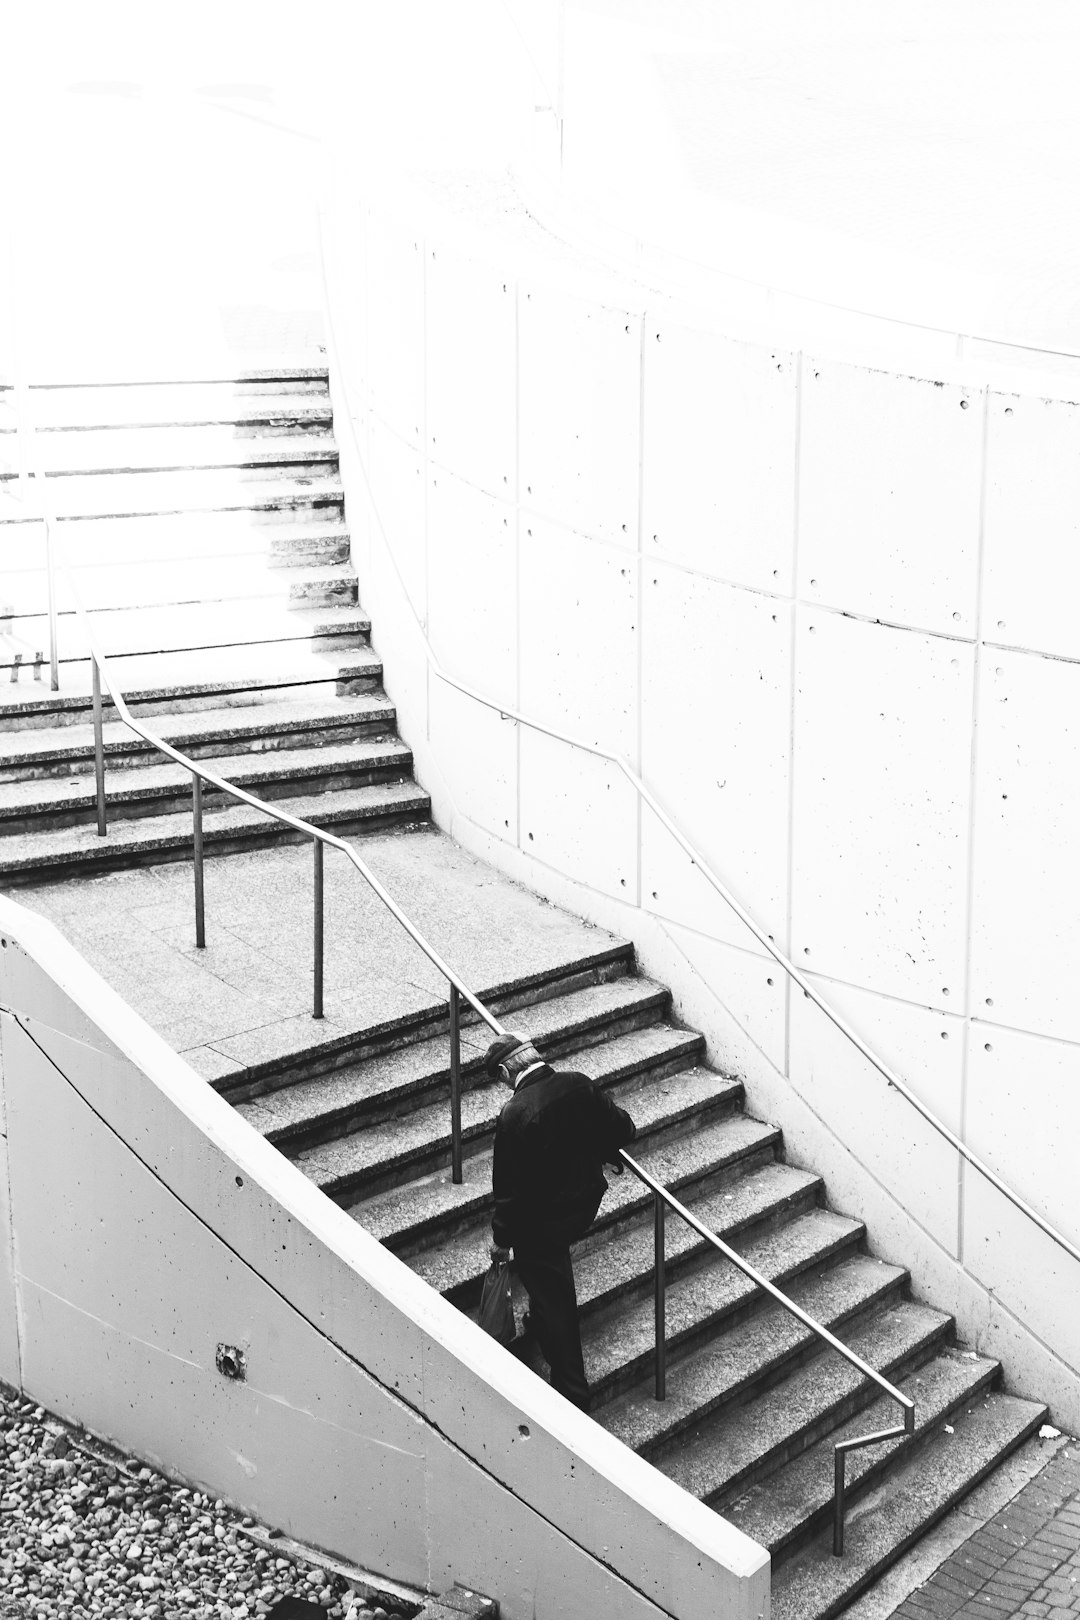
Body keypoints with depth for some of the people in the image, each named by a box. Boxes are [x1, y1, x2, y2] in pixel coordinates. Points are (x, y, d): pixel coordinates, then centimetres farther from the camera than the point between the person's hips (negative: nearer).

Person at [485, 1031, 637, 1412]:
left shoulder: (515, 1115, -27)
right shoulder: (578, 1084, -11)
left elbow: (509, 1189, -19)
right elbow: (623, 1128, 1)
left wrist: (501, 1238, -4)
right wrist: (604, 1156, 23)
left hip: (541, 1222, -6)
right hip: (587, 1203, 6)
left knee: (552, 1304, 10)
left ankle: (572, 1392, 17)